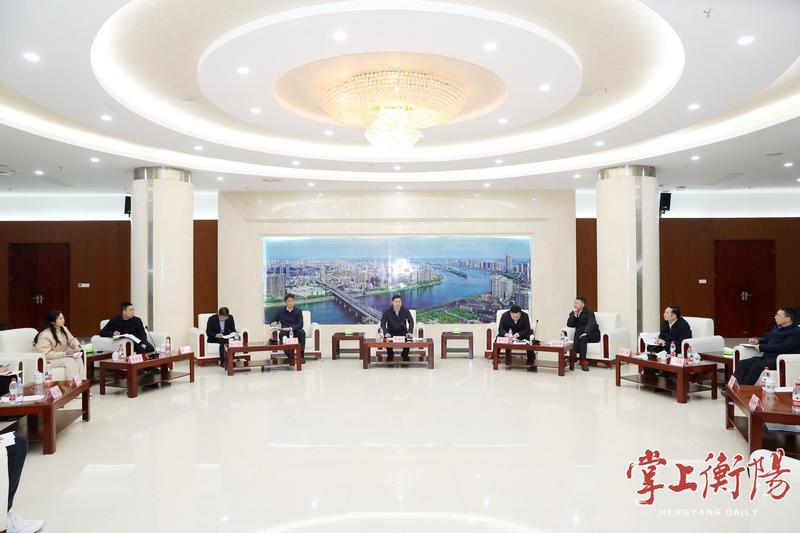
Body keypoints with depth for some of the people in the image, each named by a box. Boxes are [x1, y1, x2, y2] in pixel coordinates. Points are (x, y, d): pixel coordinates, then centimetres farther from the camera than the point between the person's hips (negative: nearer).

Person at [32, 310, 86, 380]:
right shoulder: (44, 335, -23)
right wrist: (65, 353, -31)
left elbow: (71, 340, 8)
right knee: (69, 361, -28)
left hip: (61, 356, 7)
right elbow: (46, 355, -26)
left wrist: (77, 346, -16)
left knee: (78, 358, -19)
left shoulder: (63, 329, 1)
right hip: (47, 360, -7)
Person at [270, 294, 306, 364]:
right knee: (281, 334, -33)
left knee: (302, 332, -34)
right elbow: (273, 320, 15)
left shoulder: (298, 311, 0)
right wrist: (274, 323, -10)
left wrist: (291, 328, -26)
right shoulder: (280, 311, 7)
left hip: (295, 331, -1)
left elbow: (300, 324, -9)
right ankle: (290, 356, -36)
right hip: (285, 332, 1)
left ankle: (301, 355, -31)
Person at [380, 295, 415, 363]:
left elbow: (411, 321, -10)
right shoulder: (387, 312, -9)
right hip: (391, 332, 0)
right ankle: (390, 356, -1)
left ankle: (405, 355, 0)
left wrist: (409, 332, -28)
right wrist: (386, 333, -31)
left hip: (402, 331, 0)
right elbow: (383, 323, -13)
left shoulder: (406, 311, -7)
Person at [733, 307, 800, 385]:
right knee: (742, 363, -13)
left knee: (756, 366, -33)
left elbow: (783, 347, -21)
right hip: (767, 356, 9)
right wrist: (758, 341, 14)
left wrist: (761, 347, -14)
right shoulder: (777, 327, 19)